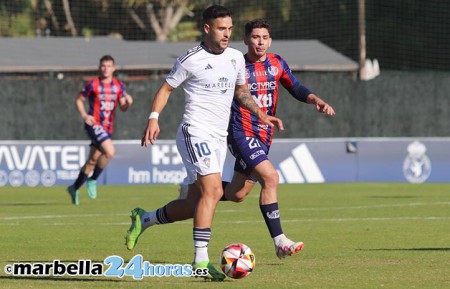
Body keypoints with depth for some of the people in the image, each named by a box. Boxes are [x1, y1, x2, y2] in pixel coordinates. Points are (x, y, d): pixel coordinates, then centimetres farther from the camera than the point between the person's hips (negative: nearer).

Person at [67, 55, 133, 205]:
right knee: (110, 152, -25)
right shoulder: (93, 85, -5)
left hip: (107, 127, 5)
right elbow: (79, 100, 4)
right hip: (94, 124, -5)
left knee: (92, 161, 11)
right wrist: (84, 115, -12)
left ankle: (74, 188, 27)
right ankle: (93, 180, -9)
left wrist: (128, 102, -16)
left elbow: (123, 108, 7)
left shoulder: (119, 86, 7)